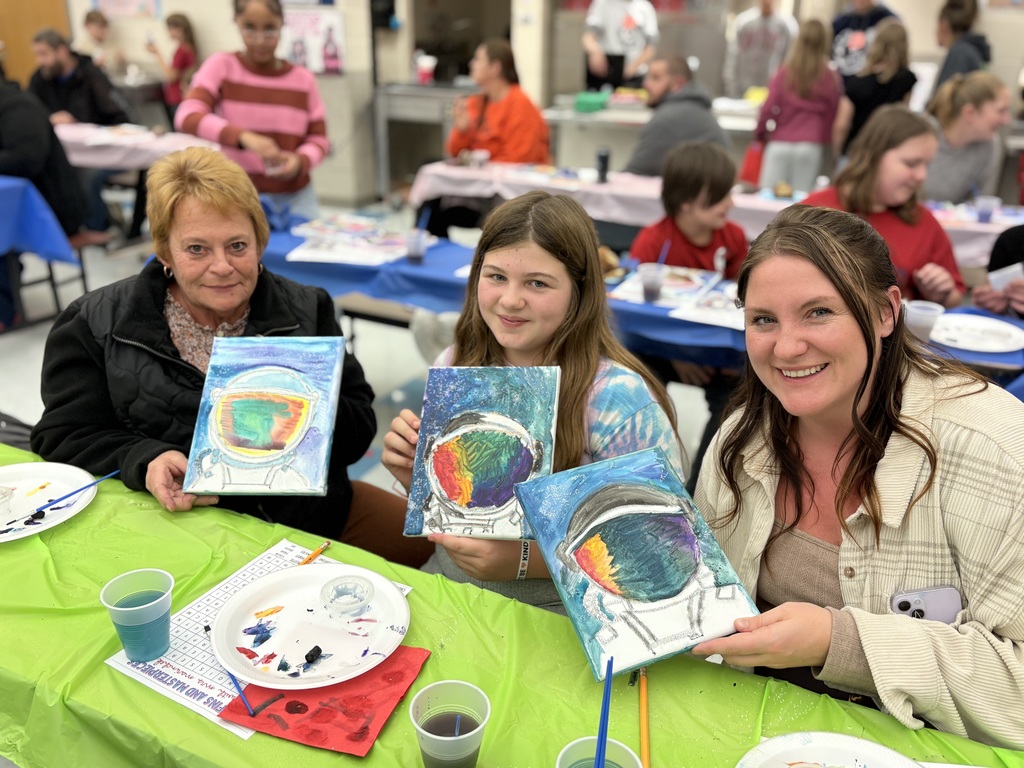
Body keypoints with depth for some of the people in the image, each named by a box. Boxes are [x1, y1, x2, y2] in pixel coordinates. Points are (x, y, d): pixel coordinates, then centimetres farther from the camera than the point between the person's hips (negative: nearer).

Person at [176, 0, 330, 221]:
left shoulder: (302, 79, 3)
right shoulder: (222, 65, -2)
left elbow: (318, 138, 8)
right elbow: (187, 116, -14)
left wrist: (300, 161, -15)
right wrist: (243, 137, -29)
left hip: (296, 197, 2)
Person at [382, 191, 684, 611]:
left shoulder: (619, 399, -19)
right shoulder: (456, 366, -1)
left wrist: (527, 558, -23)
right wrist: (414, 477, -12)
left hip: (558, 611, -3)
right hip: (447, 581, 4)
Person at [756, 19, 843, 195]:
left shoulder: (785, 72, -2)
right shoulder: (831, 78, 0)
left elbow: (768, 107, -2)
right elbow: (832, 115, 7)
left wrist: (760, 133, 13)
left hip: (780, 145, -1)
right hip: (811, 147, 1)